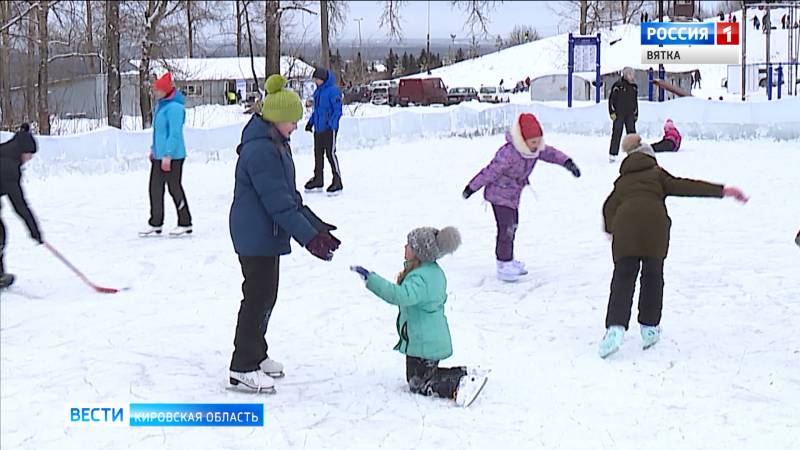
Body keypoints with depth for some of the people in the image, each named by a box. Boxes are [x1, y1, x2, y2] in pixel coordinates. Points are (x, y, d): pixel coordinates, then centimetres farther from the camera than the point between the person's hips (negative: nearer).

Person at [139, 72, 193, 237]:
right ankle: (155, 224, 18)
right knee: (155, 188, 10)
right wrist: (154, 149, 22)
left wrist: (168, 155, -23)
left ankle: (185, 224, 10)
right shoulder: (161, 104, 13)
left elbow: (174, 133, -22)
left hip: (172, 156, -10)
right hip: (159, 155, 10)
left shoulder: (174, 107, -18)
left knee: (174, 188, -1)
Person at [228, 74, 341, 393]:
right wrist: (309, 237, -24)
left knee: (265, 296, 18)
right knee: (258, 297, -6)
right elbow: (278, 202, -25)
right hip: (256, 236, -11)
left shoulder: (275, 145, 13)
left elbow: (288, 195, 18)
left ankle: (255, 355, 31)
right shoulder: (261, 150, -22)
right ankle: (242, 369, 0)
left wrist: (317, 227, 14)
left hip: (265, 235, 11)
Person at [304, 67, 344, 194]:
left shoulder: (333, 91, -14)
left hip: (329, 128, -8)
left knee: (330, 153, -6)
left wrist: (331, 124, -21)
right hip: (318, 128, 8)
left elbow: (338, 110, -15)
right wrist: (311, 122, 18)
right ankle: (318, 180, 24)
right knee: (318, 154, 14)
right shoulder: (317, 91, 12)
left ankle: (337, 181, 0)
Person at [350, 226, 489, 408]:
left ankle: (460, 382, -11)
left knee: (419, 384, 3)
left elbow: (401, 296, -43)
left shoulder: (420, 278, -25)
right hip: (435, 339, 10)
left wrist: (371, 278, -43)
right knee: (427, 374, 23)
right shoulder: (435, 271, 7)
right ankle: (466, 376, 9)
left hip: (422, 343, -10)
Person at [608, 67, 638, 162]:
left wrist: (636, 114, 17)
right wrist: (612, 112, -9)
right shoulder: (618, 85, -5)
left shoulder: (634, 87, 11)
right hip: (619, 115, -5)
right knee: (616, 134, -4)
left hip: (630, 115, 5)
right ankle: (612, 155, 1)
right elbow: (611, 100, -3)